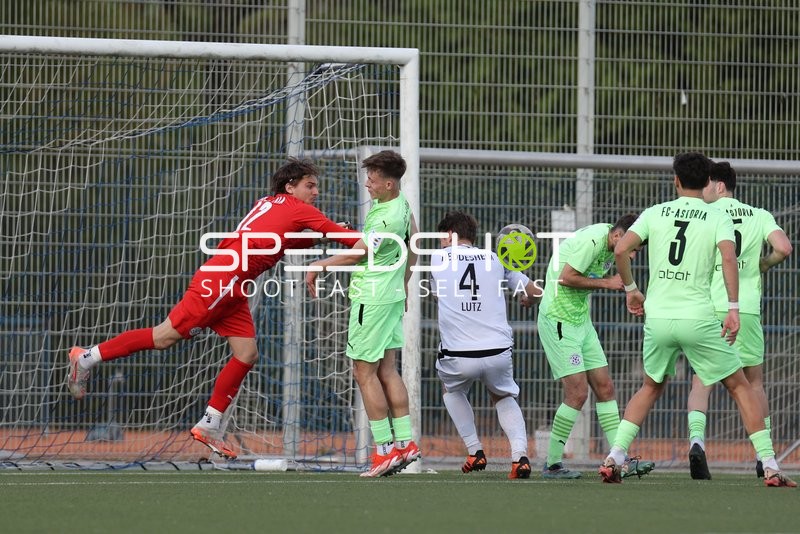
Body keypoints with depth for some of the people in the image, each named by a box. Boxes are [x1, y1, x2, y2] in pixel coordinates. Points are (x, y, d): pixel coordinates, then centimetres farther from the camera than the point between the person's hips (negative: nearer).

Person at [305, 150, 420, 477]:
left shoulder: (386, 219, -25)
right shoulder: (402, 203, 6)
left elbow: (355, 255, -17)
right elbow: (413, 244, 21)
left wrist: (319, 266, -1)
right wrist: (403, 282, 31)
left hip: (372, 299, -10)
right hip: (393, 295, 10)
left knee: (365, 372, -4)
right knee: (387, 370, 12)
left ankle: (385, 449, -4)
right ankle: (405, 442, 11)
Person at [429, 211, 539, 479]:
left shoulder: (438, 259, 9)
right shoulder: (495, 259, 10)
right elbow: (533, 291, 15)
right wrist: (527, 298, 38)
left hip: (457, 356, -1)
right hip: (498, 352, 1)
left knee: (452, 391, 32)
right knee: (504, 398, 27)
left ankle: (474, 452, 20)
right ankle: (520, 455, 3)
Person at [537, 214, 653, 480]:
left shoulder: (609, 245, 7)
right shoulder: (592, 240, -21)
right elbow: (565, 278, -23)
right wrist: (606, 283, -16)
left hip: (581, 320, 10)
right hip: (558, 320, -10)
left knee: (604, 388, 4)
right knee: (577, 393, -12)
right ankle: (552, 464, -3)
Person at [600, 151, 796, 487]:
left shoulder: (655, 213, 7)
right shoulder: (718, 217, 1)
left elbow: (620, 250, -1)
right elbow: (728, 258, -16)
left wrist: (630, 289, 15)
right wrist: (734, 309, -16)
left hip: (657, 318, 3)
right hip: (698, 318, -3)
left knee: (652, 387, 24)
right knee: (739, 386, 8)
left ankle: (613, 459, 12)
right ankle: (770, 468, 0)